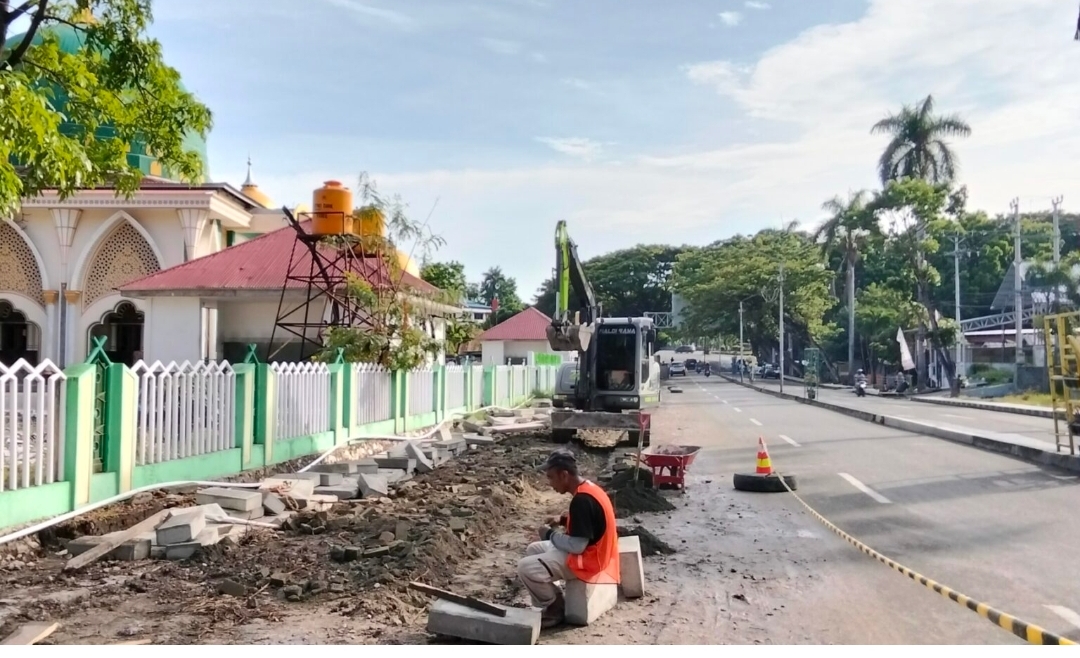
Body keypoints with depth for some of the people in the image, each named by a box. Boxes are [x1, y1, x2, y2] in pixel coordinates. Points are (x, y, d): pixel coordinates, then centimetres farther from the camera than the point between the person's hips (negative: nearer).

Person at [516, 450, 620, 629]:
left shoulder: (582, 499, -26)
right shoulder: (588, 489, 4)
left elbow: (577, 546, -26)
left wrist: (550, 534, -11)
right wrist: (563, 520, 7)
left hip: (587, 560, -11)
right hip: (591, 552, 11)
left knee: (526, 568, -17)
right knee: (533, 550, 20)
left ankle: (554, 610, 3)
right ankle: (545, 604, 18)